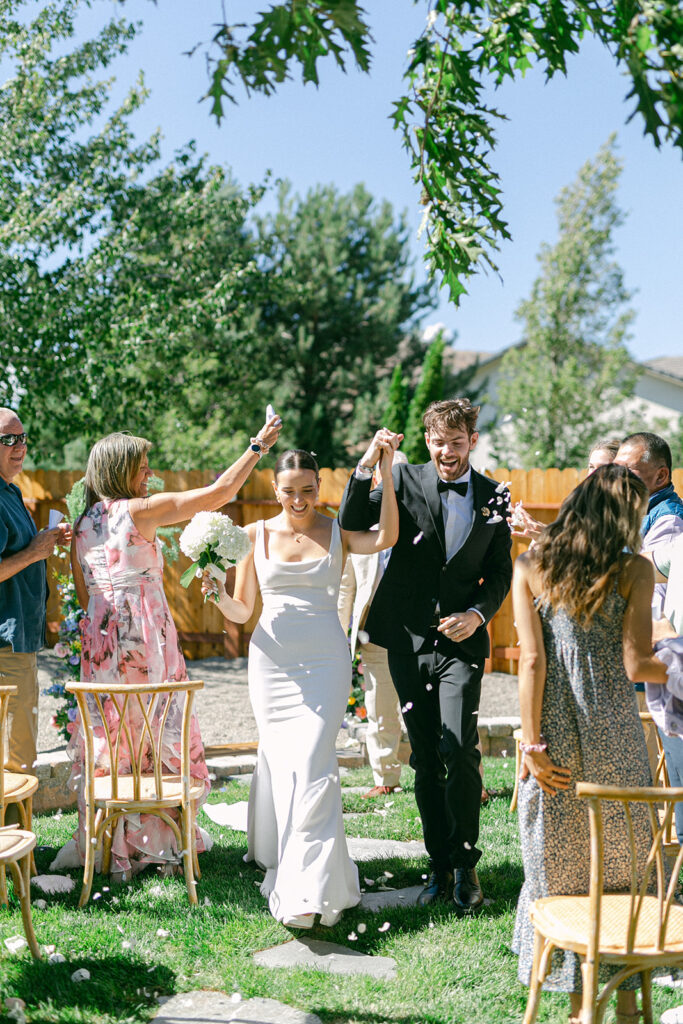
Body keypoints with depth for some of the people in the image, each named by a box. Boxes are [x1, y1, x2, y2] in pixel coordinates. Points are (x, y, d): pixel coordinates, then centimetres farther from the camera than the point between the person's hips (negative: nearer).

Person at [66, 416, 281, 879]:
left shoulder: (82, 523, 8)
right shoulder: (141, 510, -10)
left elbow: (83, 594, 15)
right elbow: (219, 492, -11)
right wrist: (258, 446, -3)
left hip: (101, 637, 6)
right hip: (146, 636, -6)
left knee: (109, 734, 11)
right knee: (158, 730, 5)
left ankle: (110, 844, 17)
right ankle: (155, 841, 13)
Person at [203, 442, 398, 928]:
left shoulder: (337, 532, 2)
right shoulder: (257, 534, 6)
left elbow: (386, 538, -19)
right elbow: (241, 611, 10)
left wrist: (386, 474, -25)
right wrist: (218, 593, -12)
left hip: (325, 660, -2)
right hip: (272, 659, 2)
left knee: (312, 765, -10)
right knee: (279, 761, 6)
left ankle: (307, 889, -8)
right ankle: (282, 858, 24)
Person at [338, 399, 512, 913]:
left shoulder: (493, 496, 6)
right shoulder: (406, 480, 1)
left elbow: (500, 571, 11)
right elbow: (352, 524, -7)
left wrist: (478, 614, -7)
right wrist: (366, 465, -20)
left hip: (461, 640, 0)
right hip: (409, 641, 1)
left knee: (459, 751, -13)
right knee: (425, 759, 8)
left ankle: (465, 863, 3)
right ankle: (439, 865, 19)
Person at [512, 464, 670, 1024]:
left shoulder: (530, 568, 2)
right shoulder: (634, 570, -5)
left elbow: (532, 661, -4)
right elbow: (636, 665, -10)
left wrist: (532, 743, -4)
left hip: (555, 734, 2)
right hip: (614, 736, -1)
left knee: (559, 869, 13)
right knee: (623, 870, 13)